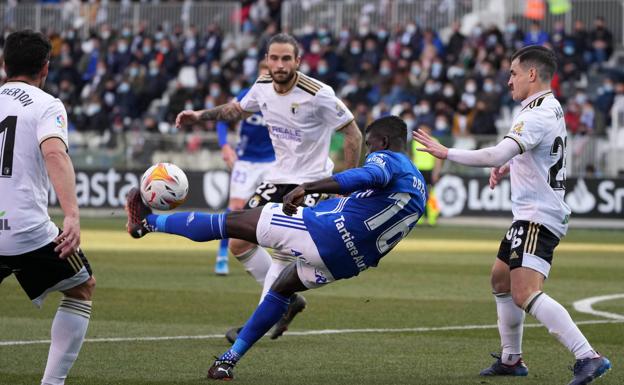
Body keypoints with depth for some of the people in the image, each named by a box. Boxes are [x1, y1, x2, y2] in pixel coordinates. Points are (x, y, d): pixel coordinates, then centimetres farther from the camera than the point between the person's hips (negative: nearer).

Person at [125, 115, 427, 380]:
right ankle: (229, 359, 29)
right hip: (349, 263, 8)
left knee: (231, 222, 5)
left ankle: (147, 222, 16)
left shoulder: (386, 159, -7)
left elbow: (367, 176, -30)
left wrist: (306, 187, -39)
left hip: (323, 232, -8)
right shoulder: (420, 188, 20)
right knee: (281, 288, 31)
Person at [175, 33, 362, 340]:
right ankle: (288, 299, 19)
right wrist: (201, 115, 8)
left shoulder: (318, 94, -20)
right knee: (239, 245, 4)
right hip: (278, 177, 7)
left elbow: (352, 133, -11)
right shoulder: (262, 86, -2)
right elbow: (239, 109, 21)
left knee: (283, 253, -16)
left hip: (310, 181, -7)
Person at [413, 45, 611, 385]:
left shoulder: (537, 115, -19)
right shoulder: (551, 109, 14)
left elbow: (497, 156, -29)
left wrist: (446, 153, -21)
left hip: (538, 217, -11)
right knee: (501, 278, 23)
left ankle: (588, 357, -29)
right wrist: (508, 166, 13)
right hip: (532, 214, 11)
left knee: (525, 294, -22)